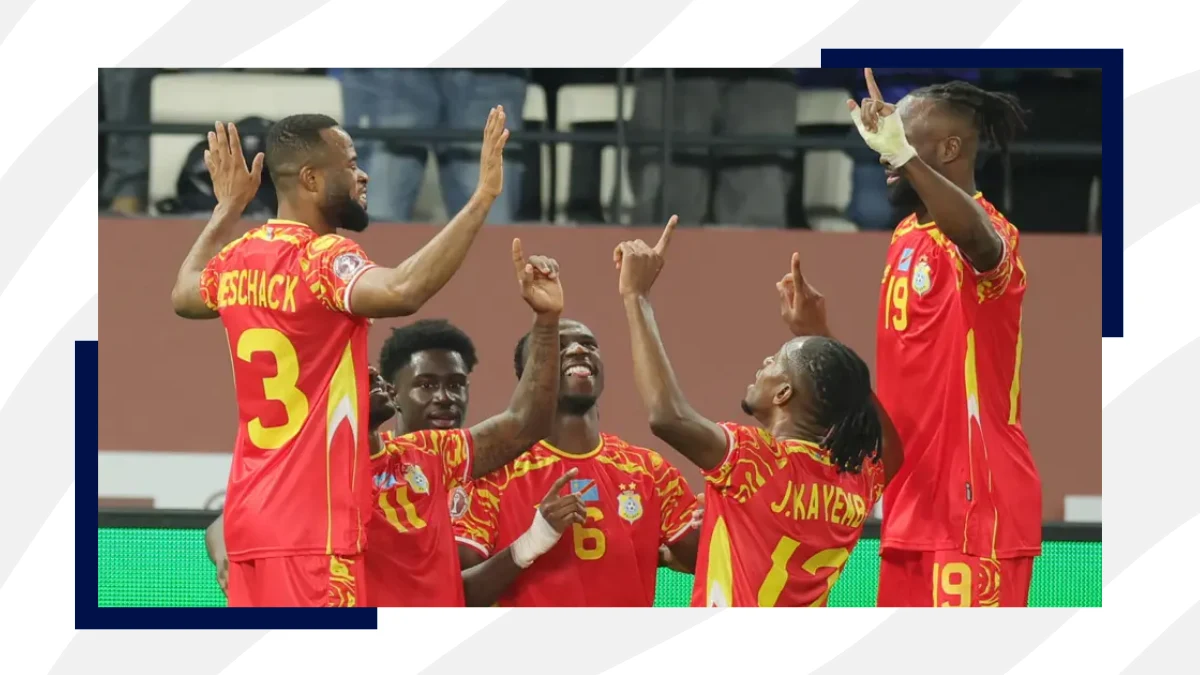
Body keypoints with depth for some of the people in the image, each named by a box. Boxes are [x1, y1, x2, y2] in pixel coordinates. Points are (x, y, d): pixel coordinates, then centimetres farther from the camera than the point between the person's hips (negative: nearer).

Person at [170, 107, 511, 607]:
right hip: (310, 529, -9)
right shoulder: (322, 259, -14)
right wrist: (482, 198, -33)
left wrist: (228, 209, 42)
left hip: (250, 514, 9)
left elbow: (184, 295, 35)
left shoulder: (237, 262, 11)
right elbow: (401, 291, -36)